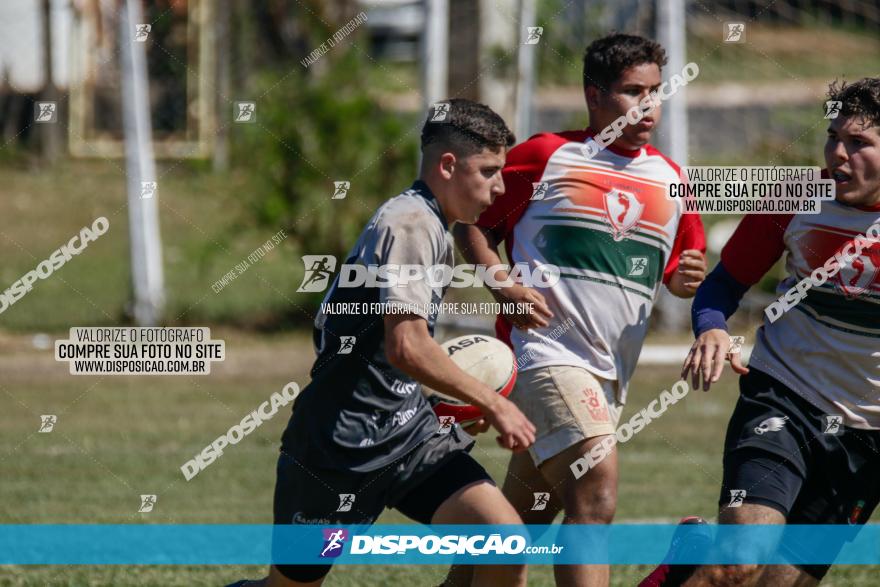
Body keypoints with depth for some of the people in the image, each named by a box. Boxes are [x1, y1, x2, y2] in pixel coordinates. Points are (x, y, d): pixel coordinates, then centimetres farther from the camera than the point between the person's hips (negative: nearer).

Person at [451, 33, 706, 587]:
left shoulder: (668, 178, 15)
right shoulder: (546, 156, 1)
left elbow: (680, 269, 25)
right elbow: (473, 223, 6)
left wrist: (688, 277, 0)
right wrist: (505, 286, -11)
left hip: (611, 373, 6)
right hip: (547, 349, -6)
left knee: (526, 519, 11)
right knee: (598, 492, -23)